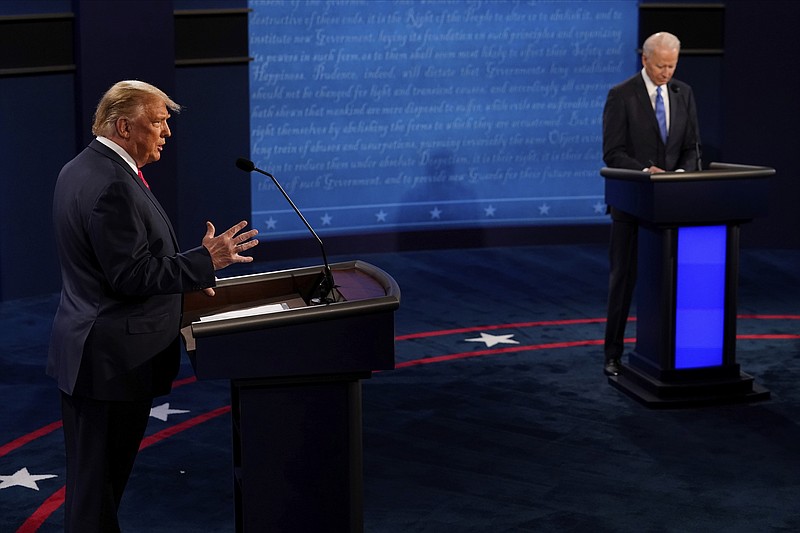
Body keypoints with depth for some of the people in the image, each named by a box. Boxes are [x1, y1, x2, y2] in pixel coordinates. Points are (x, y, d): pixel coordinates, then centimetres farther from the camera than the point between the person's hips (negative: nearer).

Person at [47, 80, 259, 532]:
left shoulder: (81, 169, 12)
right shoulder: (112, 186, -23)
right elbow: (131, 276, -24)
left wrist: (184, 278, 20)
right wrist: (205, 261, -18)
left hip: (89, 351, 11)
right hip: (113, 359, -11)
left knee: (96, 476, 18)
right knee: (98, 481, -1)